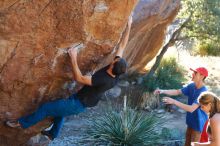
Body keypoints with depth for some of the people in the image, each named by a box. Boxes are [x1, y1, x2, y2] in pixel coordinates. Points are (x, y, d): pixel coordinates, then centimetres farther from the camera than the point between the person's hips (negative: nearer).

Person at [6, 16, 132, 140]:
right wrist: (129, 26, -8)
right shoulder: (116, 74, -16)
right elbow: (122, 46, -10)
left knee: (45, 108, 5)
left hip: (78, 104, -9)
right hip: (86, 102, 9)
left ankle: (22, 123, 26)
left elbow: (79, 78, -33)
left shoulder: (103, 80, -38)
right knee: (60, 106, 33)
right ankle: (53, 134, 51)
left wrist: (73, 58, -31)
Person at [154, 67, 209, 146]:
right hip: (191, 122, 8)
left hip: (199, 124, -8)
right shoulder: (192, 86, -3)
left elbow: (191, 109, -34)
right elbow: (177, 92, 3)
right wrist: (162, 91, -12)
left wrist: (174, 101, -39)